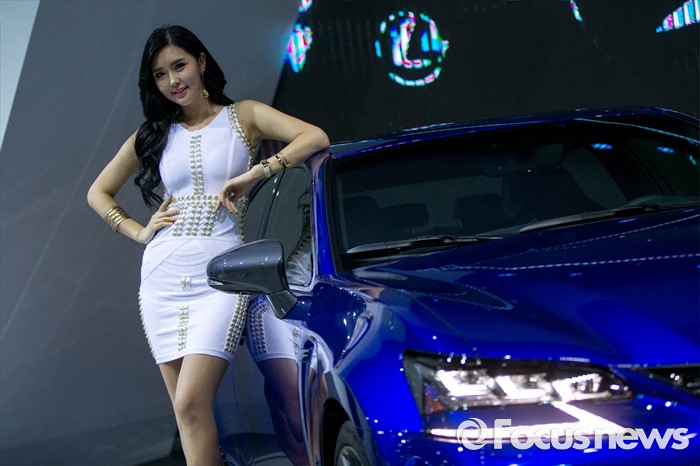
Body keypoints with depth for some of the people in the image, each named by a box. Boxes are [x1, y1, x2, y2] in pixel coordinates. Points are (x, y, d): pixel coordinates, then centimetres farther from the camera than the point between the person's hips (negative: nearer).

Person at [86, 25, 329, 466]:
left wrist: (254, 174, -15)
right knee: (187, 412, 2)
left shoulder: (243, 116, 6)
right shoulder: (154, 134, 15)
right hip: (163, 276, 4)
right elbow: (99, 192, 24)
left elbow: (316, 137, -8)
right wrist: (138, 230, 8)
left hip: (220, 276, -4)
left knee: (192, 403, -18)